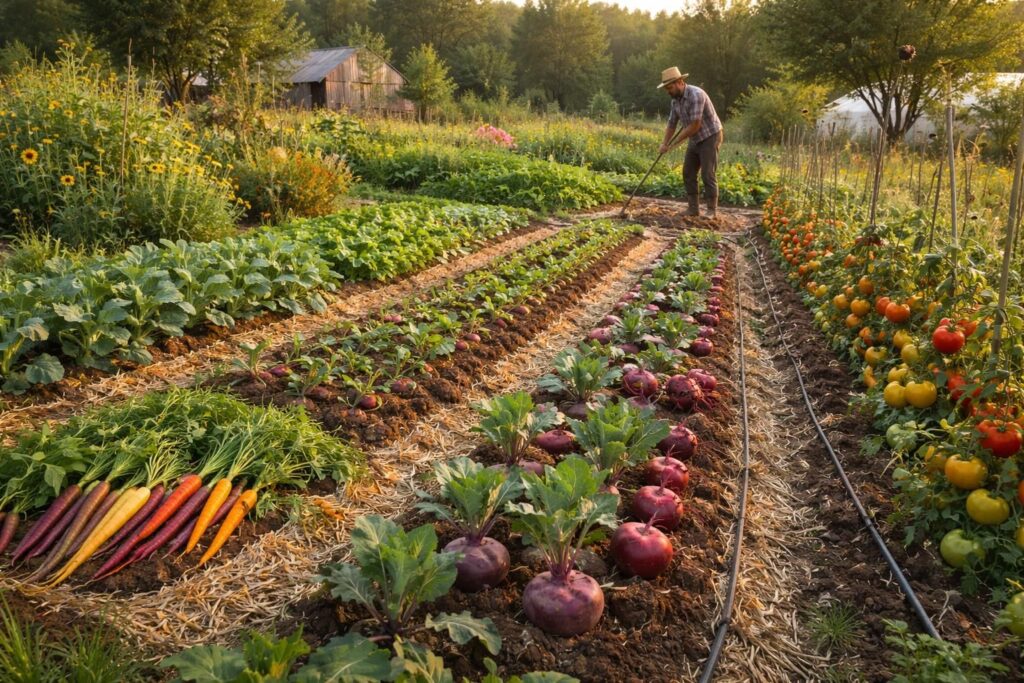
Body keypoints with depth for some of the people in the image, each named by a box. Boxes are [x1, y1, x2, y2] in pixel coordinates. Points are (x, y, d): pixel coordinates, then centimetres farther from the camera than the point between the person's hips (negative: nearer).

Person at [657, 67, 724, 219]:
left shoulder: (696, 95, -25)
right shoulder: (676, 100, 2)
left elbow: (695, 125, -26)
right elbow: (672, 124, 10)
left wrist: (675, 142, -17)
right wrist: (664, 144, -3)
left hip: (710, 137, -8)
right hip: (695, 140, 9)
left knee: (708, 175, -9)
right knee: (688, 173, 6)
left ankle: (712, 211, -2)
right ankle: (693, 209, 12)